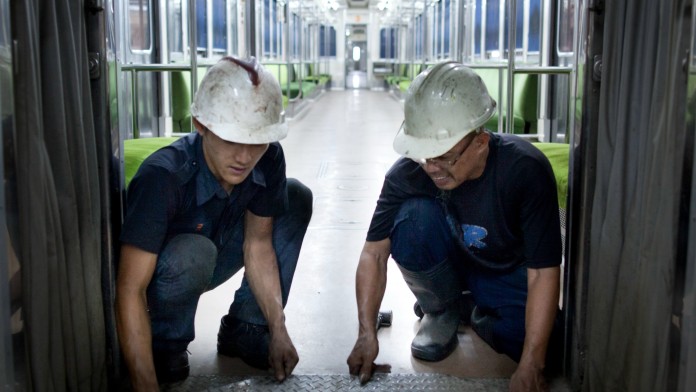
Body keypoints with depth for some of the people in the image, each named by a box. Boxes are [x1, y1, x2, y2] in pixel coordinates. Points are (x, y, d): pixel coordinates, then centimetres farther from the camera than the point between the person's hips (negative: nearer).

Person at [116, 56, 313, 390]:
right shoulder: (162, 177, -37)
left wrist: (278, 332, -12)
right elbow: (129, 291, -39)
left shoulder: (269, 160, -20)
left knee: (296, 198, -6)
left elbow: (257, 244, -9)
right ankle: (165, 344, -6)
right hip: (154, 275, -5)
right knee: (193, 252, -39)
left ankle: (243, 329, 1)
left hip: (207, 269, 6)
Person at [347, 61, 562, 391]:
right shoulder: (408, 173, -26)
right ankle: (440, 311, -3)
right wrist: (367, 333, -26)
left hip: (508, 273, 0)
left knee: (549, 346, -26)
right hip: (447, 263, 1)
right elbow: (374, 253, -18)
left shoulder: (526, 169, -31)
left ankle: (471, 309, 6)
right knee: (413, 215, -31)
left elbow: (543, 272, -29)